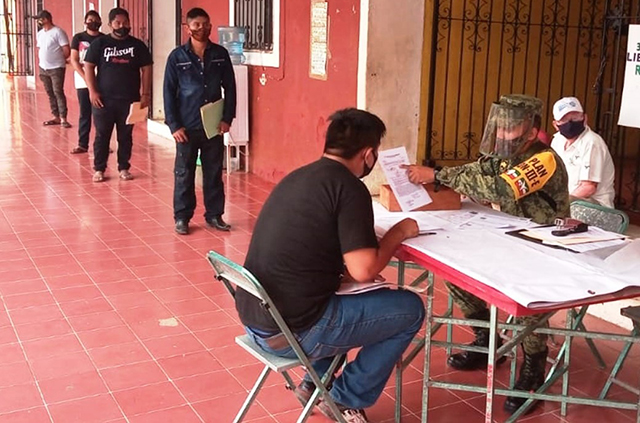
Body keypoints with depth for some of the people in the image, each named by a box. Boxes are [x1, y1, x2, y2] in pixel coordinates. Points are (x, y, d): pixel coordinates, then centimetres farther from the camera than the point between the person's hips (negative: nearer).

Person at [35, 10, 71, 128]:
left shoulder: (58, 32, -10)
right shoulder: (39, 34, 13)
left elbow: (67, 51, -12)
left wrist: (58, 60, 2)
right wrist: (41, 62, 11)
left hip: (56, 68, -7)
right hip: (43, 68, 7)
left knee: (58, 92, -9)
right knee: (50, 94, 8)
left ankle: (63, 118, -7)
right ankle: (56, 117, 14)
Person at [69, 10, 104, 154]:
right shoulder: (78, 38, 5)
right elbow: (74, 60, -1)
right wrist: (86, 77, -12)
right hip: (83, 81, 0)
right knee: (85, 113, 4)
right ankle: (82, 144, 8)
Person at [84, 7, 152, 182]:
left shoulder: (137, 45, 5)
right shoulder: (99, 43, 2)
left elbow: (146, 69, 5)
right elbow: (89, 66, 1)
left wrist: (146, 94, -2)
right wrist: (92, 91, -8)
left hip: (129, 99, 1)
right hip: (104, 99, -1)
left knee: (125, 136, 8)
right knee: (102, 135, 4)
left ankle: (124, 168, 18)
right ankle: (99, 169, 13)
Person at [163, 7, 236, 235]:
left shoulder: (220, 54, 2)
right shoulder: (177, 56, -3)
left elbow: (230, 87, 5)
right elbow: (169, 92, -3)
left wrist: (227, 118, -3)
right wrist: (174, 125, -9)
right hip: (187, 127, -2)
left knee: (214, 173, 9)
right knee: (184, 174, 6)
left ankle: (214, 215, 21)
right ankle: (182, 217, 16)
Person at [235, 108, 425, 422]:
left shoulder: (297, 177, 11)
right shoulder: (349, 188, -13)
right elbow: (362, 271, -18)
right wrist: (398, 233, -1)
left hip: (254, 320, 8)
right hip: (291, 331, -8)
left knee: (340, 292, 32)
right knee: (410, 309, 7)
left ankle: (315, 383, 28)